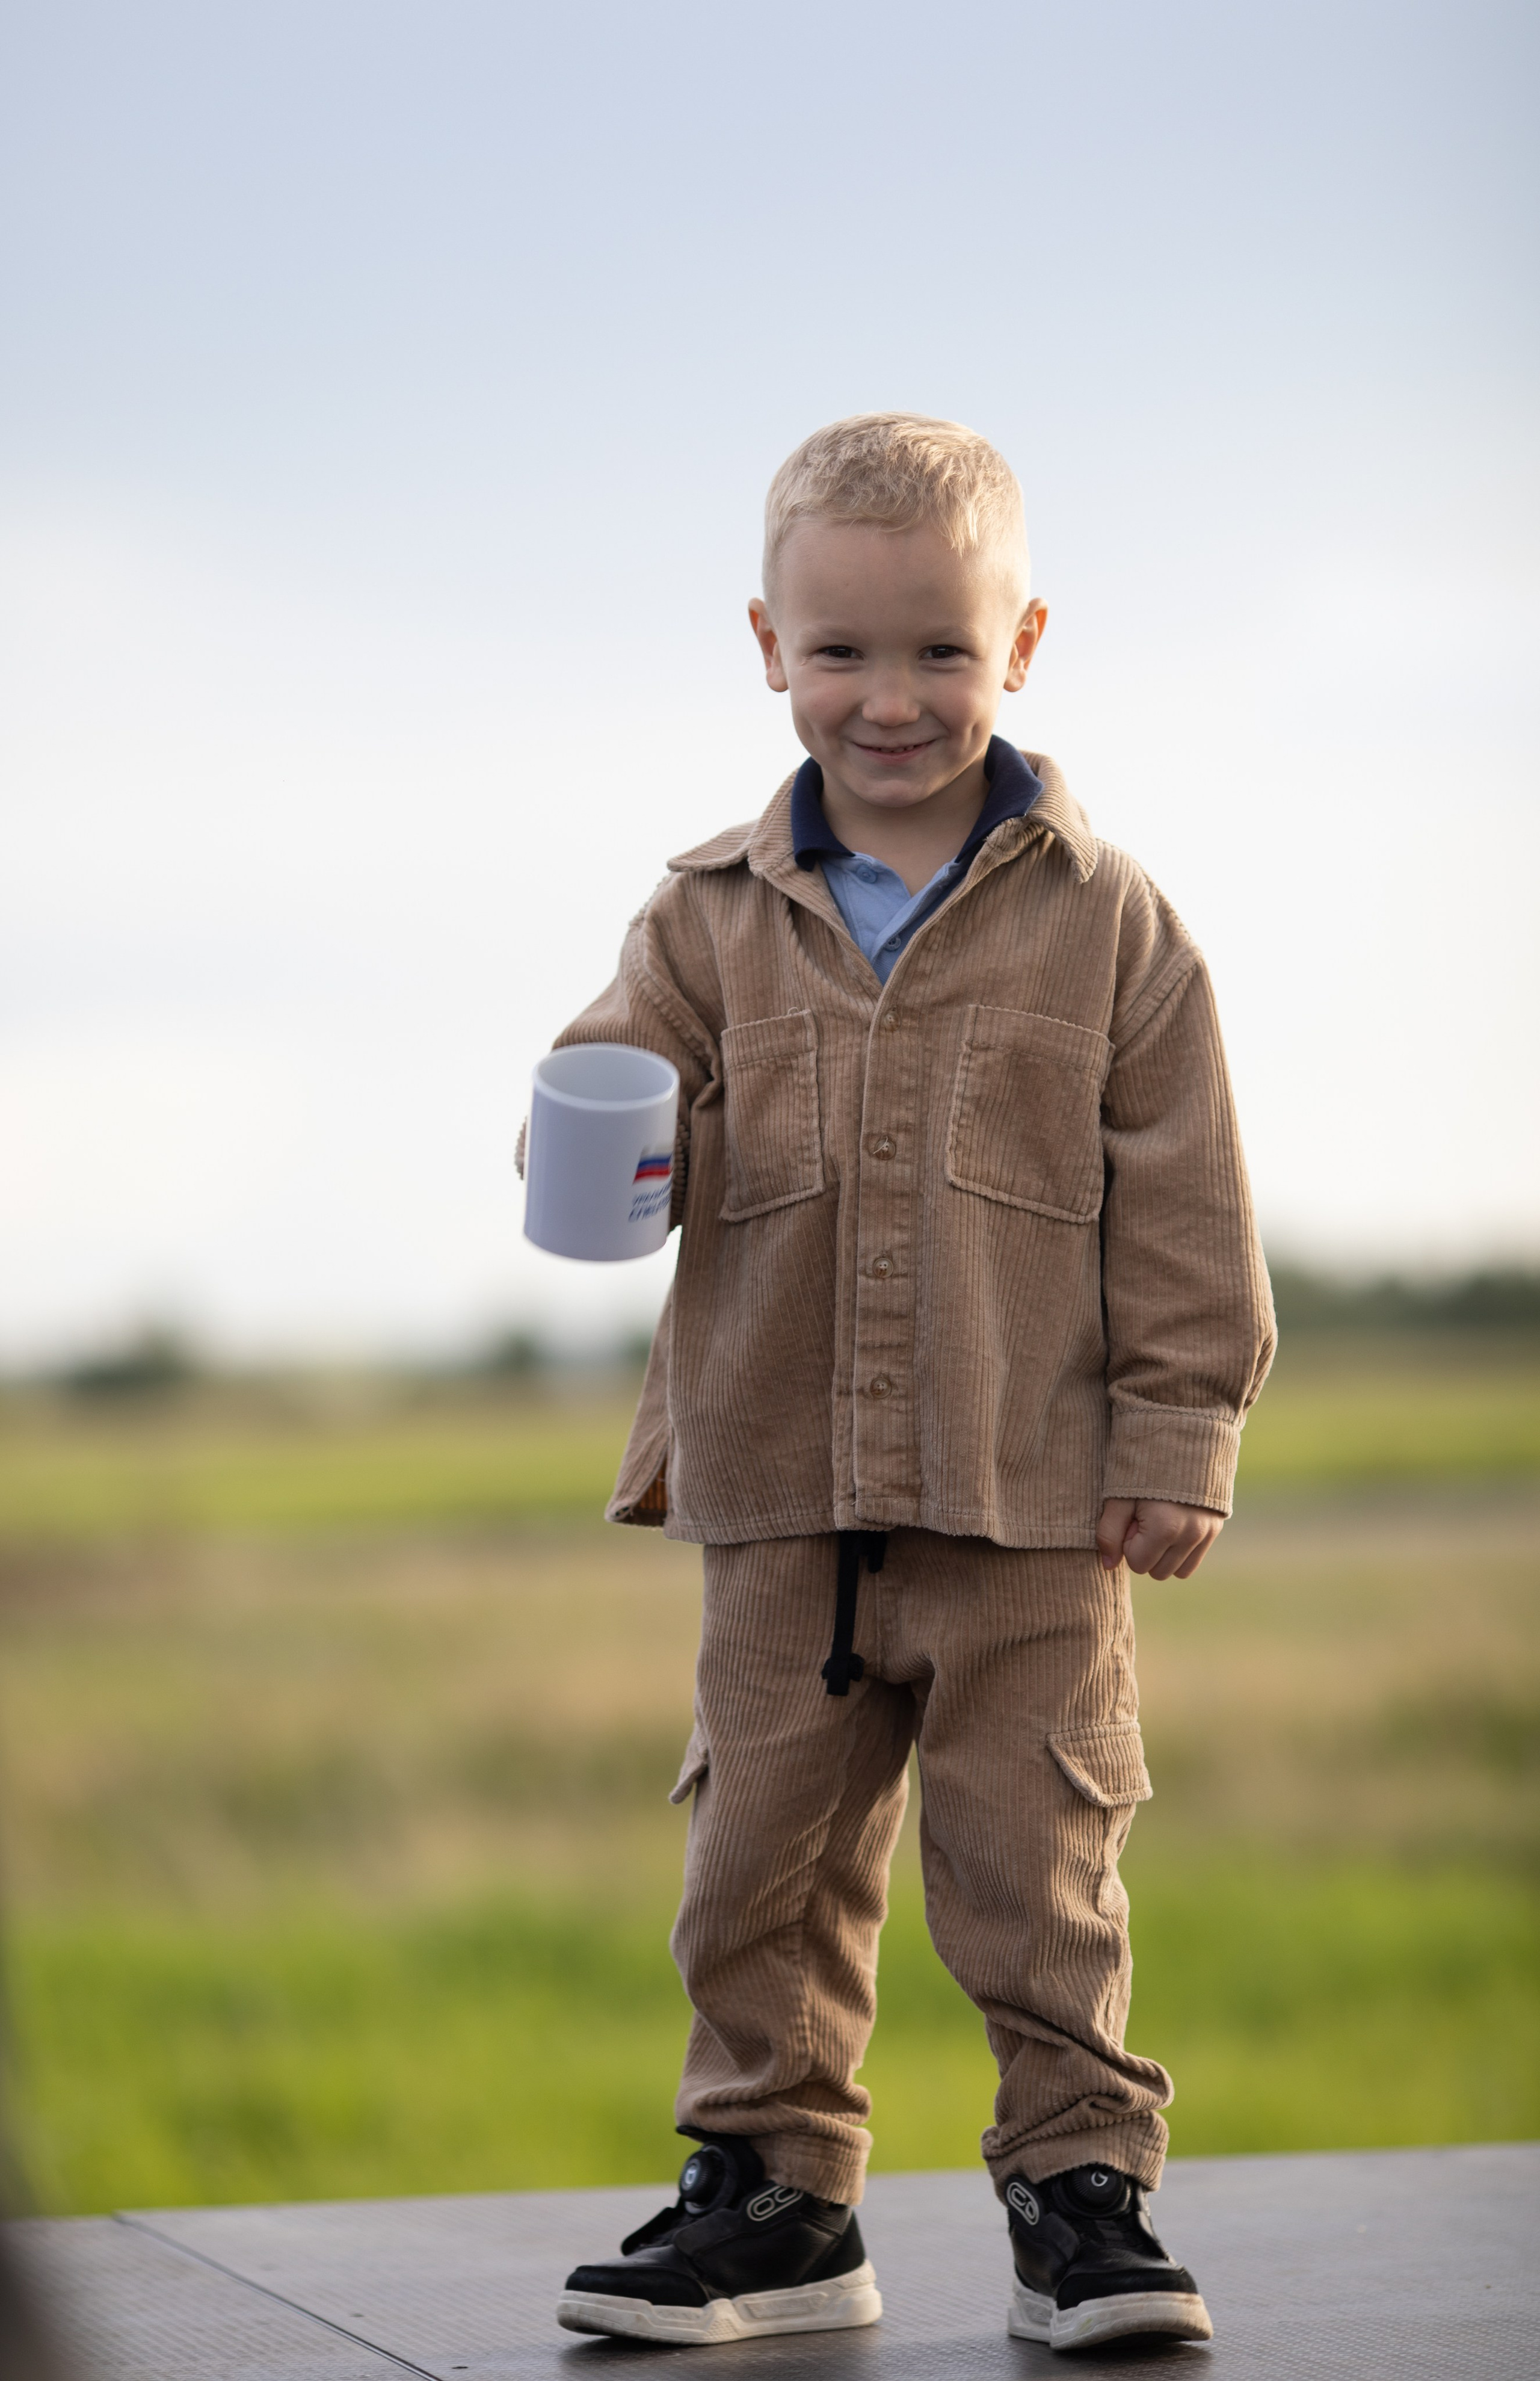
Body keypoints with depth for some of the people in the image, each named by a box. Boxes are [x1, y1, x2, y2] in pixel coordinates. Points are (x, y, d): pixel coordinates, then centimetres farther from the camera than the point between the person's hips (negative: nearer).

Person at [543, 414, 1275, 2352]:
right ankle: (771, 2190, 19)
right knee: (762, 1865, 8)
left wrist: (1176, 1432, -4)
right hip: (778, 1504, 3)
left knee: (1035, 1868, 1)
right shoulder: (716, 919, 6)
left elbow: (1179, 1200, 0)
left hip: (1031, 1509, -3)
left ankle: (1080, 2189, 12)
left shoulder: (1104, 920, -1)